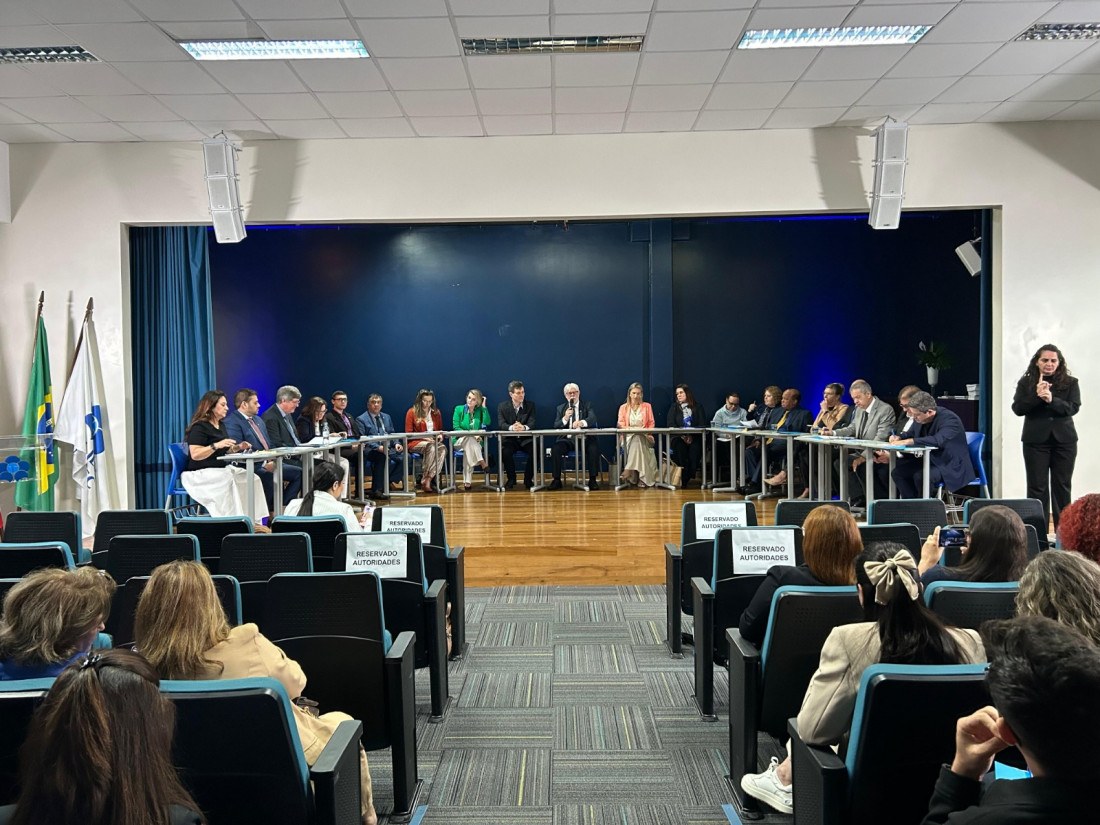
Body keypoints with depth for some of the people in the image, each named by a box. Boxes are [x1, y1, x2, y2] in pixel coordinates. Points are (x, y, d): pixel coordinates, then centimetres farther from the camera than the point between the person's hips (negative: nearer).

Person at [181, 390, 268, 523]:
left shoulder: (221, 424, 17)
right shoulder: (199, 427, -11)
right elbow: (195, 454, -20)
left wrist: (237, 447, 7)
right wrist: (216, 445, -28)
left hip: (222, 468, 8)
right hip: (199, 473, -8)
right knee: (227, 480, -36)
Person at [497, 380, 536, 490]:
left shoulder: (530, 405, 7)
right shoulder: (502, 406, 5)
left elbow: (532, 423, -6)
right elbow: (501, 424, -9)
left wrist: (524, 427, -32)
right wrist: (511, 427, -32)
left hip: (526, 439, 1)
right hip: (509, 439, -1)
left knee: (535, 450, -29)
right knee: (504, 452, -32)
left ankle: (528, 479, -7)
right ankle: (511, 479, -8)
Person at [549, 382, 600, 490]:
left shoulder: (587, 405, 11)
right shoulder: (561, 408, 16)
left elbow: (592, 419, -8)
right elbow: (555, 426, 6)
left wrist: (581, 422, -31)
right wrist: (565, 418, -15)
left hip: (584, 438, -1)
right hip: (567, 439, 1)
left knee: (594, 448, -32)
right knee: (555, 449, -28)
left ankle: (592, 479, -20)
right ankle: (557, 480, -16)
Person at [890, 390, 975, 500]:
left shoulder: (950, 420, -23)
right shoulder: (923, 418, 0)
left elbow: (938, 440, -41)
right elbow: (915, 434, 19)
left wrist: (909, 441, -43)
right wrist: (899, 437, -3)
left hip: (951, 466, -8)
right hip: (931, 460, 8)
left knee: (920, 476, -31)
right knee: (898, 471, -5)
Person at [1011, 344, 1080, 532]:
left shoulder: (1070, 383, 3)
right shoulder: (1026, 382, 3)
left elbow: (1073, 408, -7)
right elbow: (1017, 408, -4)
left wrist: (1051, 400, -22)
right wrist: (1036, 396, -18)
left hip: (1064, 440, 1)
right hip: (1036, 440, -1)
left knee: (1062, 486, 7)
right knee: (1037, 487, 2)